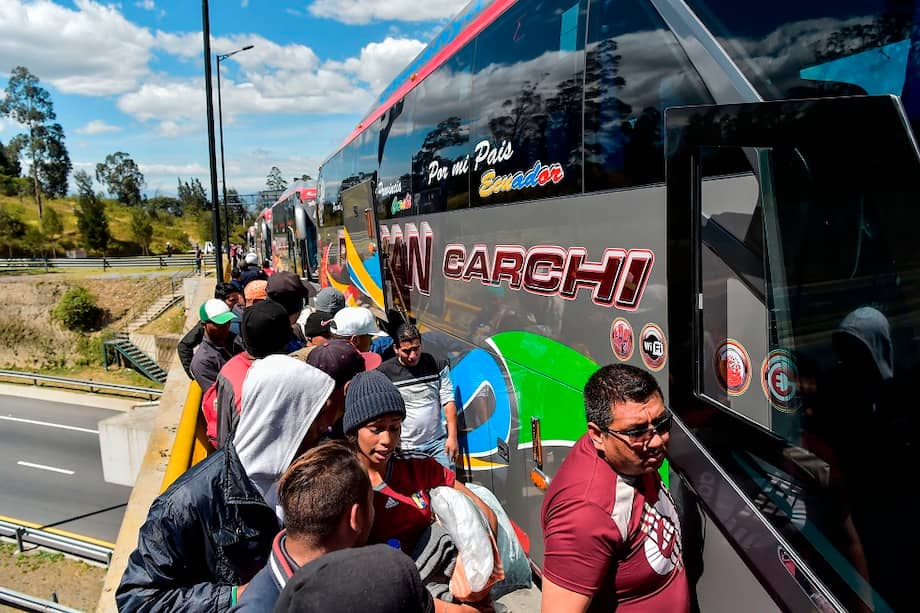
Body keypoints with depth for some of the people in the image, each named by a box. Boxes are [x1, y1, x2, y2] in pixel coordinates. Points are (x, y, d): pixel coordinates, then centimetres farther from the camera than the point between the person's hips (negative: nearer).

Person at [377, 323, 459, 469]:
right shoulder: (384, 372, -6)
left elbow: (448, 402, 0)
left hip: (437, 442, 2)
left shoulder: (437, 365, 0)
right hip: (405, 448, -1)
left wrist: (452, 437, -4)